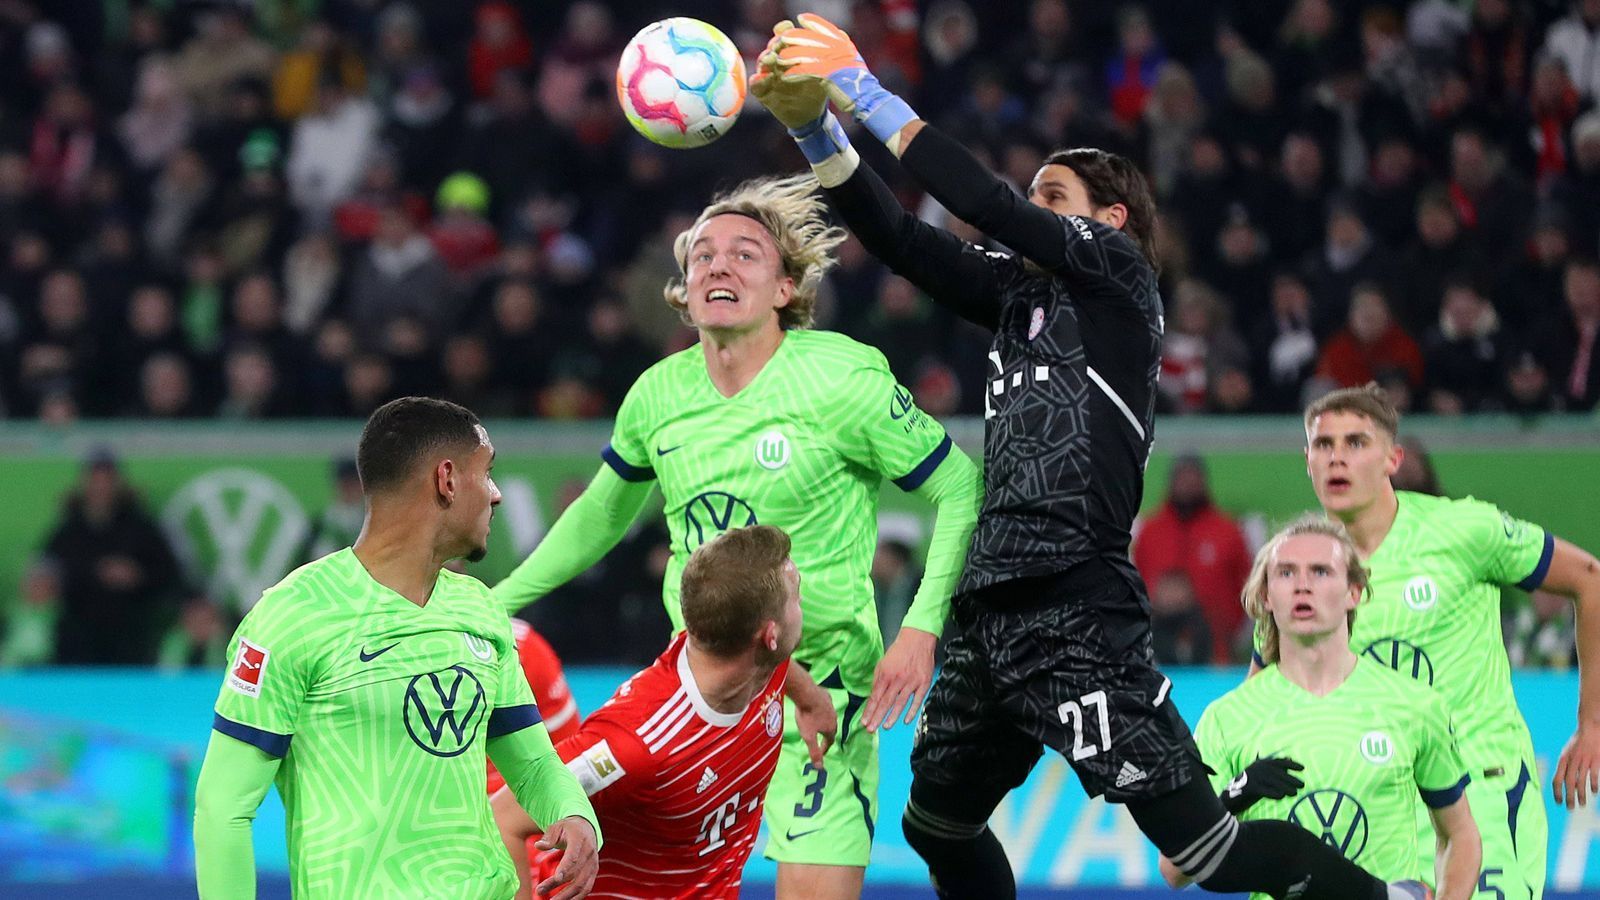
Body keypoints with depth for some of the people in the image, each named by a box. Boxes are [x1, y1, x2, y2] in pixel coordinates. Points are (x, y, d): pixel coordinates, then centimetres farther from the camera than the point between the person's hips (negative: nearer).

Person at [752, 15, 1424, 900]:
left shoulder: (1117, 271, 0)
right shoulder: (1023, 290, 20)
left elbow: (987, 206, -9)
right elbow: (900, 239, 13)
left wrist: (867, 95, -6)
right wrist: (815, 128, 2)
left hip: (1077, 612, -9)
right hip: (993, 613, 9)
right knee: (935, 824, 19)